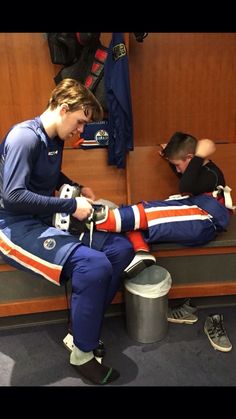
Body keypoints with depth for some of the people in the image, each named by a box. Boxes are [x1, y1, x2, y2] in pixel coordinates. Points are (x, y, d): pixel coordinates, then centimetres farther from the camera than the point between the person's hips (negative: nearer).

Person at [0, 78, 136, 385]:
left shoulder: (55, 139, 10)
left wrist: (77, 188, 9)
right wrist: (70, 205, -21)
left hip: (48, 220, 9)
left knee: (121, 248, -5)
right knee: (94, 265, -28)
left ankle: (85, 328, 6)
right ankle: (82, 353, -5)